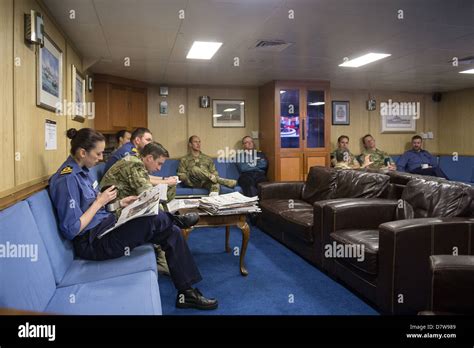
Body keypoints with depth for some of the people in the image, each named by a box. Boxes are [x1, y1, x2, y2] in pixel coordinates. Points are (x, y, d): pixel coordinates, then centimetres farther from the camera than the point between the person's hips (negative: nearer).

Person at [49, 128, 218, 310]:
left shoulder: (80, 170, 8)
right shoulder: (67, 179, -20)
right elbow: (71, 230, -22)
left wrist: (118, 203, 5)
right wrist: (100, 202, -16)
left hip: (104, 227, 9)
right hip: (93, 242, -9)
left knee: (172, 233, -3)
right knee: (153, 220, -25)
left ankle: (187, 293, 5)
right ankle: (175, 219, 15)